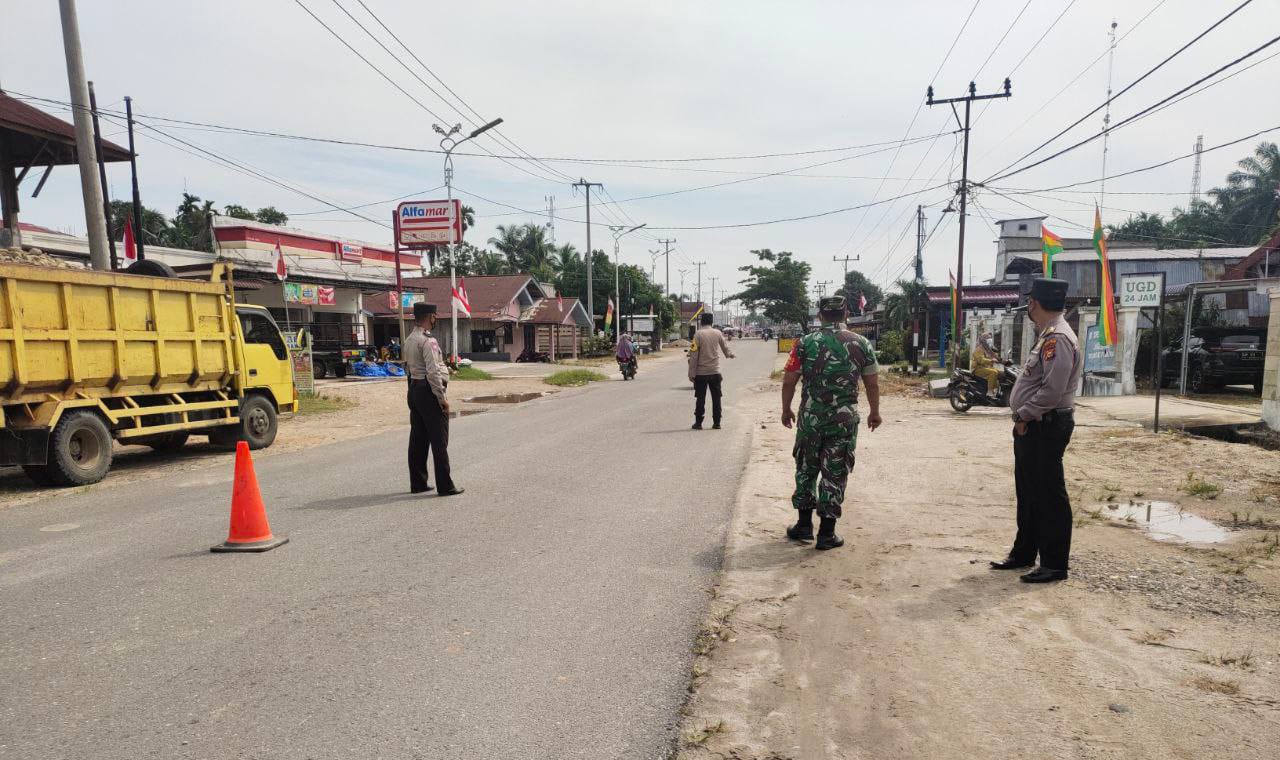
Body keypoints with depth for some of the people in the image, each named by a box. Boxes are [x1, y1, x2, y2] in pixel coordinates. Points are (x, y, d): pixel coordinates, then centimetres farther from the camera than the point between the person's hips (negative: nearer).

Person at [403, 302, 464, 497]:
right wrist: (442, 397, -17)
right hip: (429, 391, -9)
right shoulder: (428, 341, -16)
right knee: (439, 440, -4)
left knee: (418, 439, 12)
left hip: (414, 389, 9)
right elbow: (433, 372, -21)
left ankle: (417, 483, 19)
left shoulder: (409, 340, 13)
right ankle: (445, 486, -1)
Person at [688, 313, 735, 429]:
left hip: (701, 373, -2)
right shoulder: (718, 333, 2)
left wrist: (691, 373, -5)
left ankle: (698, 423, 7)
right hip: (715, 372, 2)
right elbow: (726, 348, 17)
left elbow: (694, 355, -10)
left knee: (700, 399, 4)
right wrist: (730, 354, 41)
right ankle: (716, 423, 12)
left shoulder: (698, 334, -8)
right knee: (716, 398, 9)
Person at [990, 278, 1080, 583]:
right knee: (1028, 492, 18)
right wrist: (1023, 417, 11)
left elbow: (1053, 389, -26)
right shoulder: (1048, 335, 16)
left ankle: (1054, 565, 9)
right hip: (1031, 427, 11)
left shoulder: (1058, 338, -18)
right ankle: (1024, 553, 30)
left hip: (1046, 428, -11)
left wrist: (1024, 415, -16)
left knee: (1049, 495, -2)